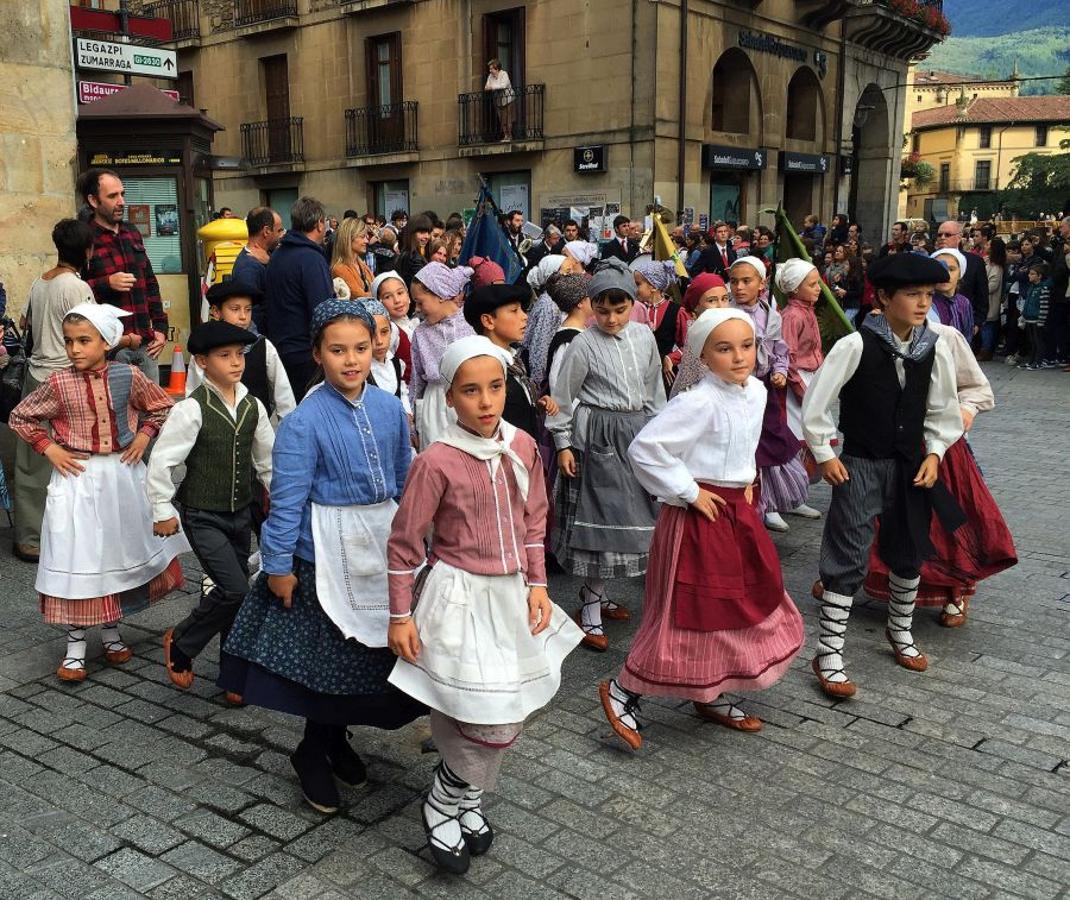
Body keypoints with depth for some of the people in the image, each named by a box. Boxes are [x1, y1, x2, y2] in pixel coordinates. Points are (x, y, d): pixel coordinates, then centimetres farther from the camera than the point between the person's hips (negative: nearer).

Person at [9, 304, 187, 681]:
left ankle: (111, 632, 30)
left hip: (122, 475, 2)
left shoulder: (128, 376, -7)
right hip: (77, 478, -2)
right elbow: (20, 417, 4)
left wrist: (144, 435, -2)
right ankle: (75, 646, 11)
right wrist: (48, 448, -5)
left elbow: (161, 405, 9)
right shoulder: (58, 384, -9)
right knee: (74, 558, -1)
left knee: (120, 551, 12)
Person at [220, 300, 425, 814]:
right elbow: (287, 499, -14)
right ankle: (313, 753, 30)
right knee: (331, 656, 6)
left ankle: (336, 738, 39)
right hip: (327, 557, -5)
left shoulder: (390, 409, 0)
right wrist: (279, 565, -13)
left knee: (374, 651, 16)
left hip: (382, 551, 6)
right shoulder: (305, 421, -16)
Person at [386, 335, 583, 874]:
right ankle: (442, 806, 19)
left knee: (508, 715, 12)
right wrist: (401, 617, -7)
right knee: (491, 721, -7)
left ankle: (465, 800, 36)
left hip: (510, 593, 6)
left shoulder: (523, 447, -1)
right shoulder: (436, 462, -18)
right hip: (461, 596, -6)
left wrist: (537, 584, 6)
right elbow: (404, 543, -10)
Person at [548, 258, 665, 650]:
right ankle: (590, 610, 7)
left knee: (634, 511, 9)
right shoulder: (584, 343, -10)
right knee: (602, 515, -4)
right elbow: (564, 396, -5)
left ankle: (595, 594, 25)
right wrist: (563, 444, -6)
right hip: (598, 436, -6)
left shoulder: (644, 336, 5)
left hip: (638, 431, 6)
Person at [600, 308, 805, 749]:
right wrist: (688, 492, -20)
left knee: (746, 606, 17)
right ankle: (622, 690, 15)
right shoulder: (699, 402, -23)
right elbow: (644, 448, -27)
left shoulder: (756, 391, 3)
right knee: (693, 612, -1)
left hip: (737, 511, 9)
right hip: (699, 515, -9)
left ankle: (712, 697, 34)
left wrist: (746, 479, 10)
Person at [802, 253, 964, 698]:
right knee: (848, 560, -5)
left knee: (909, 552, 18)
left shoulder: (934, 348, -2)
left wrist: (933, 453, 1)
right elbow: (816, 402, -12)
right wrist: (824, 454, -9)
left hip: (910, 466, 5)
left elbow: (943, 410, 10)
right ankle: (828, 654, 4)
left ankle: (900, 631, 42)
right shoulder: (856, 345, -17)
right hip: (860, 465, -5)